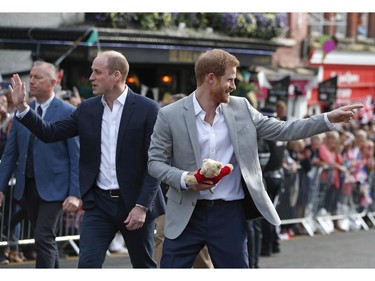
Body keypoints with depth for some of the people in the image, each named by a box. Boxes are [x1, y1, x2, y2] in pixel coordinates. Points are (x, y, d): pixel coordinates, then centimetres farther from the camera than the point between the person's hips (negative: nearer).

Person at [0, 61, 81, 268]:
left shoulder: (68, 113, -6)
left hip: (53, 187, -5)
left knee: (44, 237, -11)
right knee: (46, 239, 14)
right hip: (27, 186, 5)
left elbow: (77, 156, -9)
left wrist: (75, 194, -15)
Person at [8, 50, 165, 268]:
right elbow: (50, 133, 4)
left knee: (144, 267, 11)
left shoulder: (148, 109, -9)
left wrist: (142, 206, -16)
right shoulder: (87, 109, 5)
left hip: (135, 203, -3)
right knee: (87, 266, -9)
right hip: (98, 203, 3)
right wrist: (22, 107, -7)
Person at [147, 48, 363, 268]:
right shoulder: (170, 115, -5)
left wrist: (329, 118, 0)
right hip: (186, 215, -2)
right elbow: (155, 162, -2)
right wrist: (185, 179, -20)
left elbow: (281, 130, 8)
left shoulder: (240, 108, 4)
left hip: (229, 214, 2)